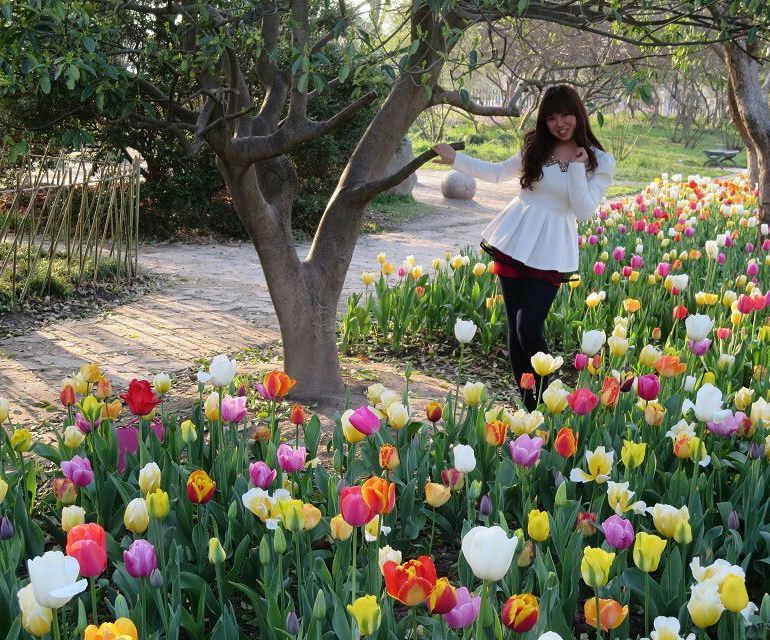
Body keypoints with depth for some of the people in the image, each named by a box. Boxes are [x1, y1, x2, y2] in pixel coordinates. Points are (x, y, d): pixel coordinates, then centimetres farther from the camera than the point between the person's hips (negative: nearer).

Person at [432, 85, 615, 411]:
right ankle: (527, 401, 15)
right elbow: (498, 172, 19)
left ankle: (543, 398, 7)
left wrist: (577, 167, -13)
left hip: (550, 250, -4)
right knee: (515, 326, 5)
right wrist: (455, 159, 17)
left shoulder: (600, 161, 0)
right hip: (513, 240, 4)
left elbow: (584, 211, -8)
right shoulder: (535, 148, 10)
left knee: (529, 329, -14)